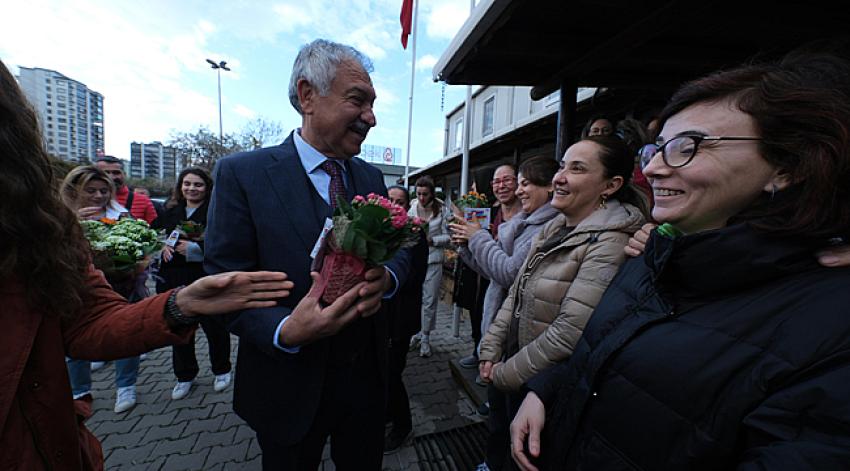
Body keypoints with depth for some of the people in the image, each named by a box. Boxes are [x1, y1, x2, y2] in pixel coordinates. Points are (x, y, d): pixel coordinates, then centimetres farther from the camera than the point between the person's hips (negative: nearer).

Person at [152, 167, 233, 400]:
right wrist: (162, 246, -3)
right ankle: (184, 376, 36)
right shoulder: (170, 212, 11)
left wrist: (195, 248, -21)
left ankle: (221, 371, 30)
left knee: (215, 327, 6)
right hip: (173, 280, 5)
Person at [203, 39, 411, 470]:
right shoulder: (241, 173, -12)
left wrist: (387, 277, -19)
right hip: (289, 385, -3)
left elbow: (399, 250, 3)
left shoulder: (371, 177, 2)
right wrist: (284, 331, -30)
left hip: (367, 375, 5)